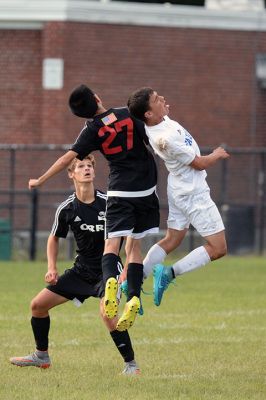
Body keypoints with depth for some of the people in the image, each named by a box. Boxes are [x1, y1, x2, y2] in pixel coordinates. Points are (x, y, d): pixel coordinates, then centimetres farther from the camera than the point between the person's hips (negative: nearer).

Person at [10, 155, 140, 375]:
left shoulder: (108, 202, -14)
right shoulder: (66, 208, -3)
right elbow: (54, 238, 14)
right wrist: (52, 268, 2)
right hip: (82, 270, 5)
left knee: (107, 312, -30)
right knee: (38, 304, 5)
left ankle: (131, 364, -15)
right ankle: (41, 356, 25)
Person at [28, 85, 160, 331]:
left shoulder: (92, 130, -4)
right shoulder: (128, 114, -2)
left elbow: (67, 158, -5)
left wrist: (40, 181, 4)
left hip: (120, 191, -2)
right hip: (146, 188, 3)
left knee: (112, 243, -8)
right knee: (135, 245, 10)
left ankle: (110, 279, -40)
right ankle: (134, 298, -4)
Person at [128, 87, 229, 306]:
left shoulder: (161, 120, -6)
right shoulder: (166, 138, -30)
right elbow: (199, 164, -18)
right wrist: (218, 155, 2)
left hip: (180, 190, 9)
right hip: (194, 194, -9)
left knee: (171, 241, 17)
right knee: (218, 248, -3)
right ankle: (170, 273, -5)